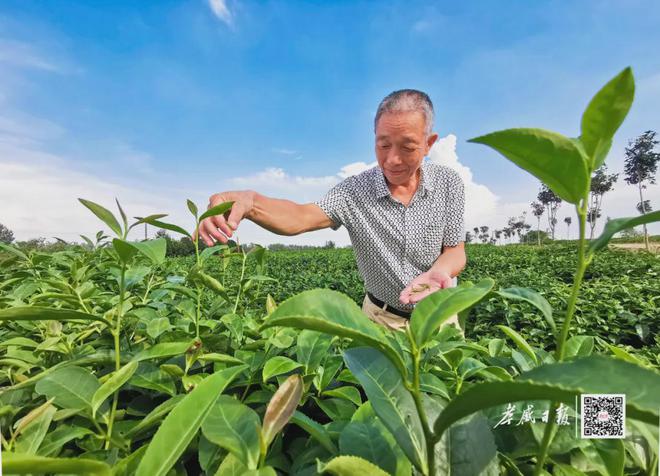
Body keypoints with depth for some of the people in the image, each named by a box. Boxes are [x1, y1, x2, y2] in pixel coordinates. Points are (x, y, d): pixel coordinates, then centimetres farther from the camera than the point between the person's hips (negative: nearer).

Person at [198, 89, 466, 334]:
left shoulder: (448, 183, -12)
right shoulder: (355, 191, -18)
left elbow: (454, 251, -9)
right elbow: (301, 217, -33)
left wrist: (439, 271, -33)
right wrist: (250, 202, -53)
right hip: (382, 318, -1)